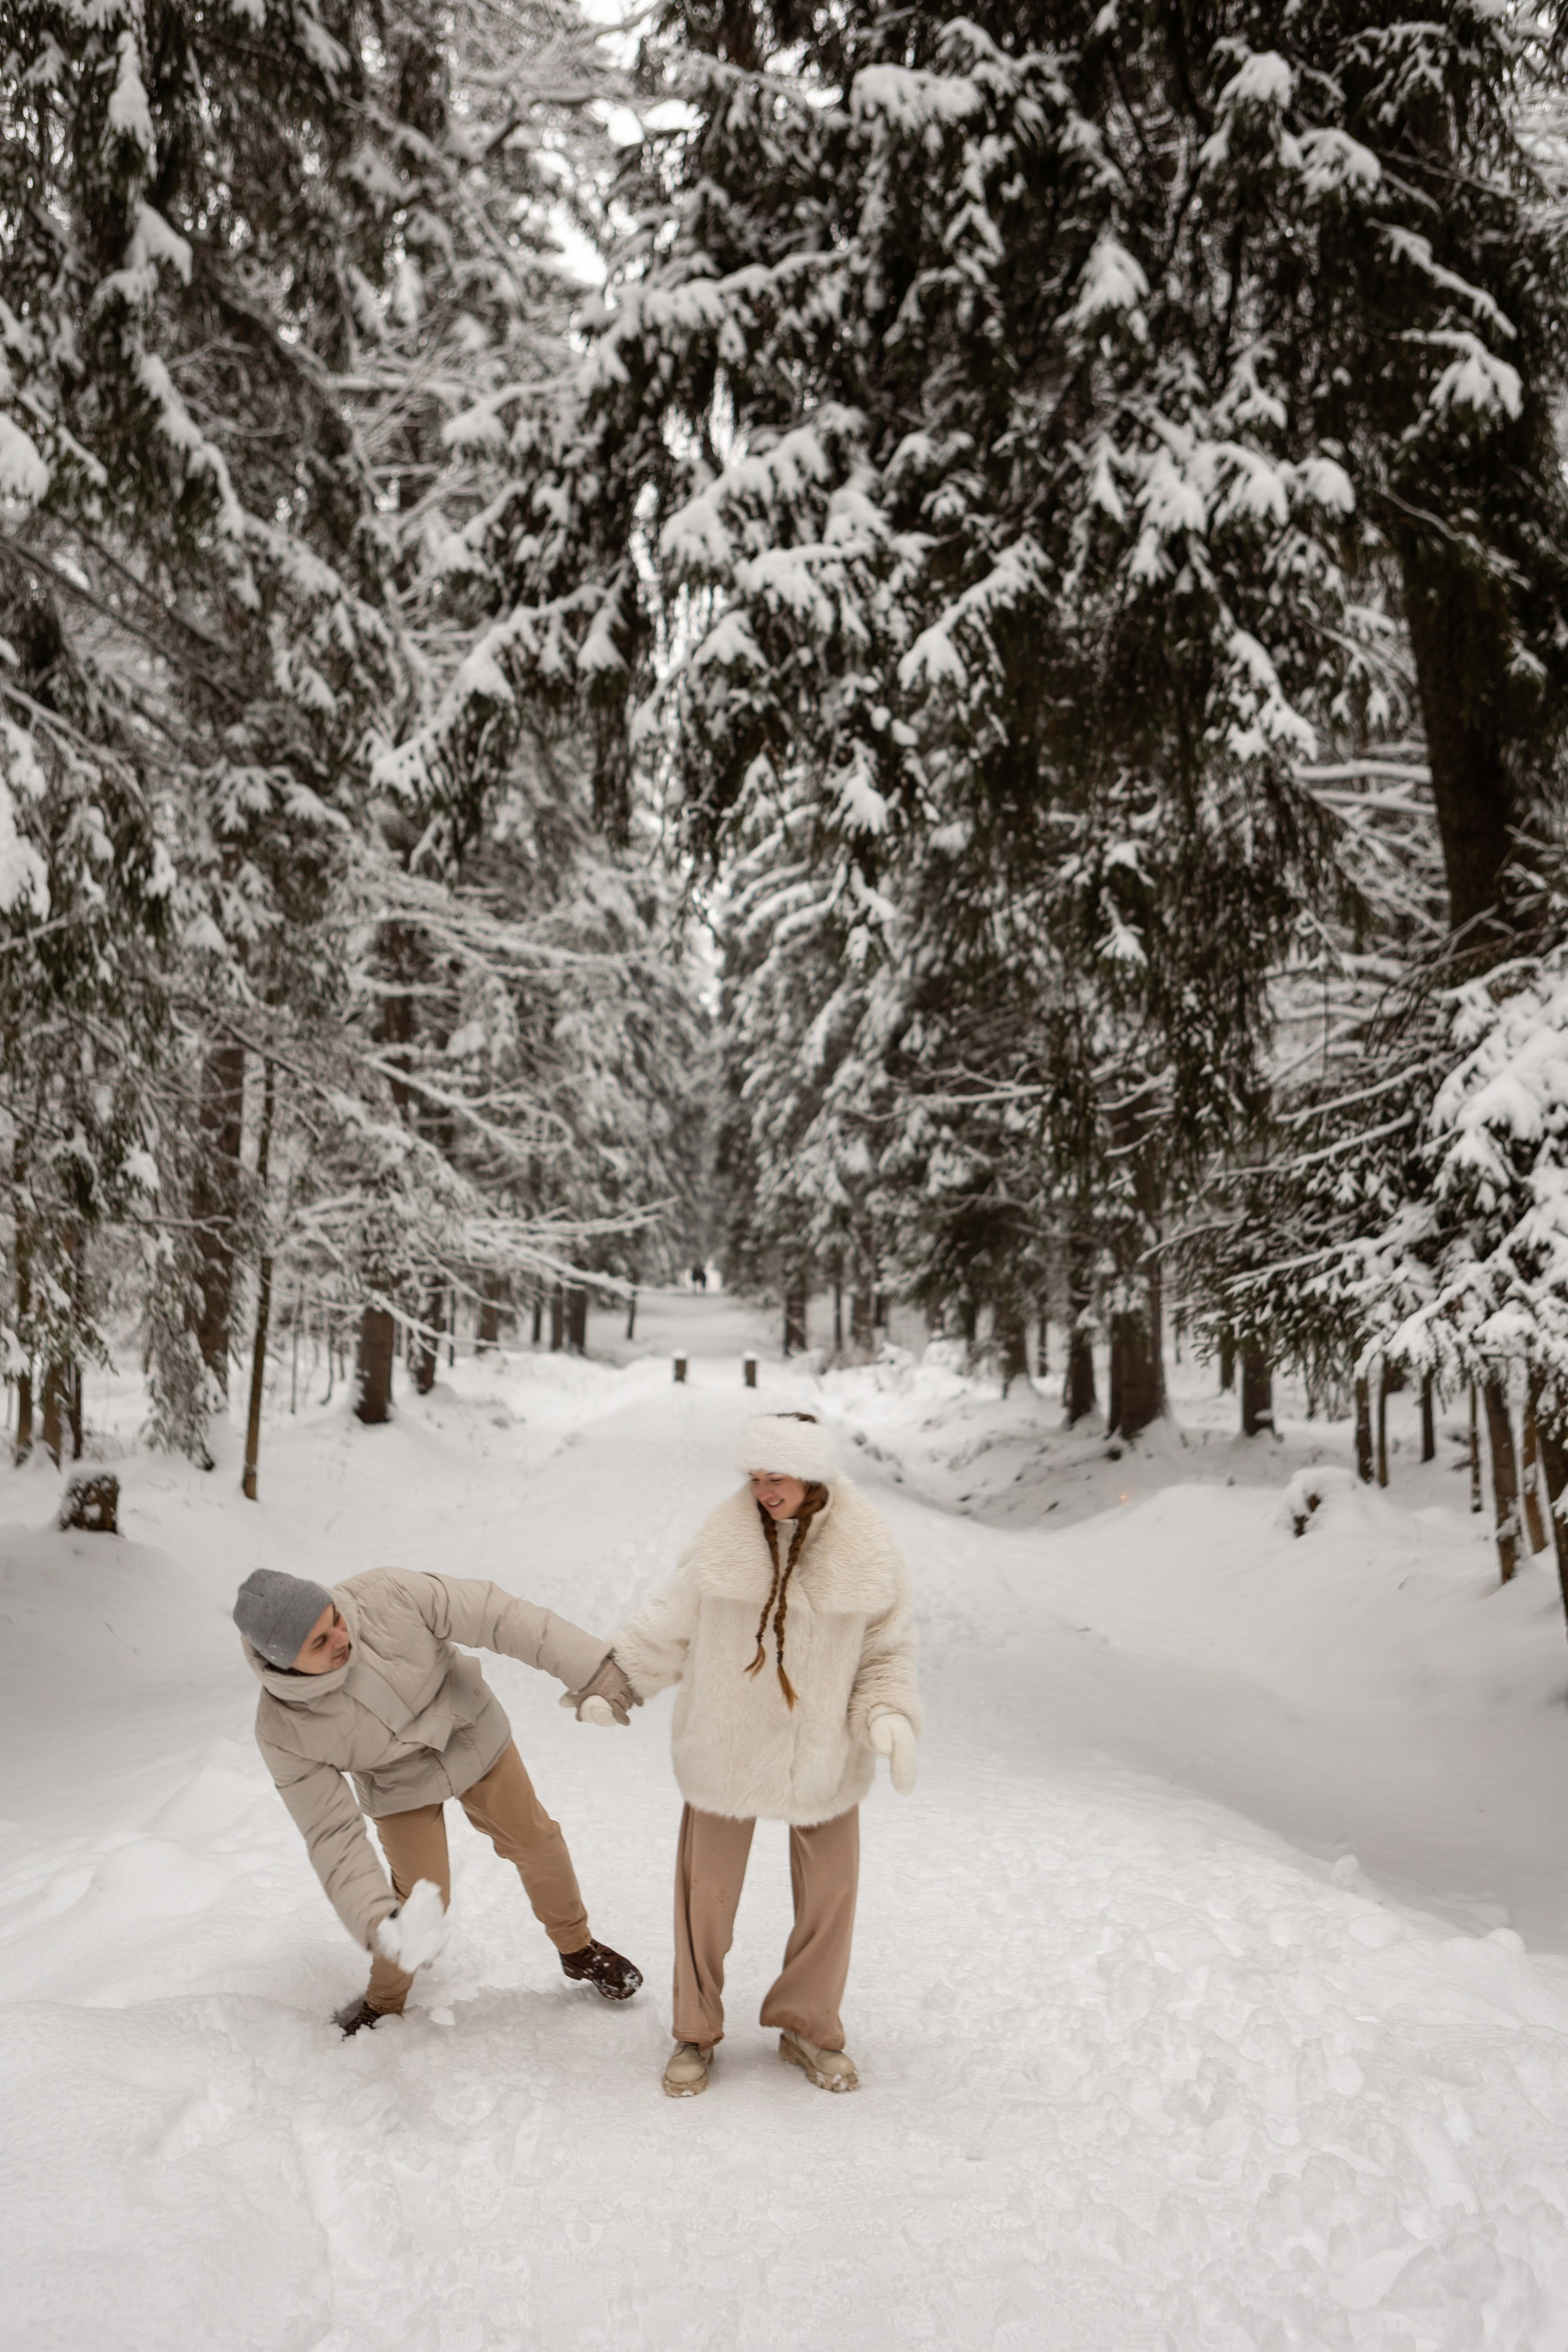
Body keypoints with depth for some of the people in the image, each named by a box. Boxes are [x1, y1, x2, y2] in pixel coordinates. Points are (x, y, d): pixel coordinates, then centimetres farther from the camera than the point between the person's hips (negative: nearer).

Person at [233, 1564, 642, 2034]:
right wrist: (377, 1924, -33)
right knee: (423, 1898, -3)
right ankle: (384, 2001, 30)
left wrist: (593, 1666, -35)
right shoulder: (282, 1731, -30)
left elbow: (496, 1617, -32)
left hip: (472, 1736, 1)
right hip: (399, 1784, -1)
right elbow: (333, 1835, -23)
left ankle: (578, 1951, 40)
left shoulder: (386, 1595, -37)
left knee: (533, 1841, 13)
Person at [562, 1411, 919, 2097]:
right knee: (706, 1890, 9)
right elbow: (670, 1625, 0)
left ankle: (808, 2029, 35)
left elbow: (885, 1653, -2)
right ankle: (696, 2034, 30)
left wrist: (889, 1715, -18)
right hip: (724, 1751, -1)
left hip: (822, 1756, 1)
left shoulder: (867, 1554, -13)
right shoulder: (724, 1540, -14)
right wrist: (613, 1678, -1)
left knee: (828, 1894, 12)